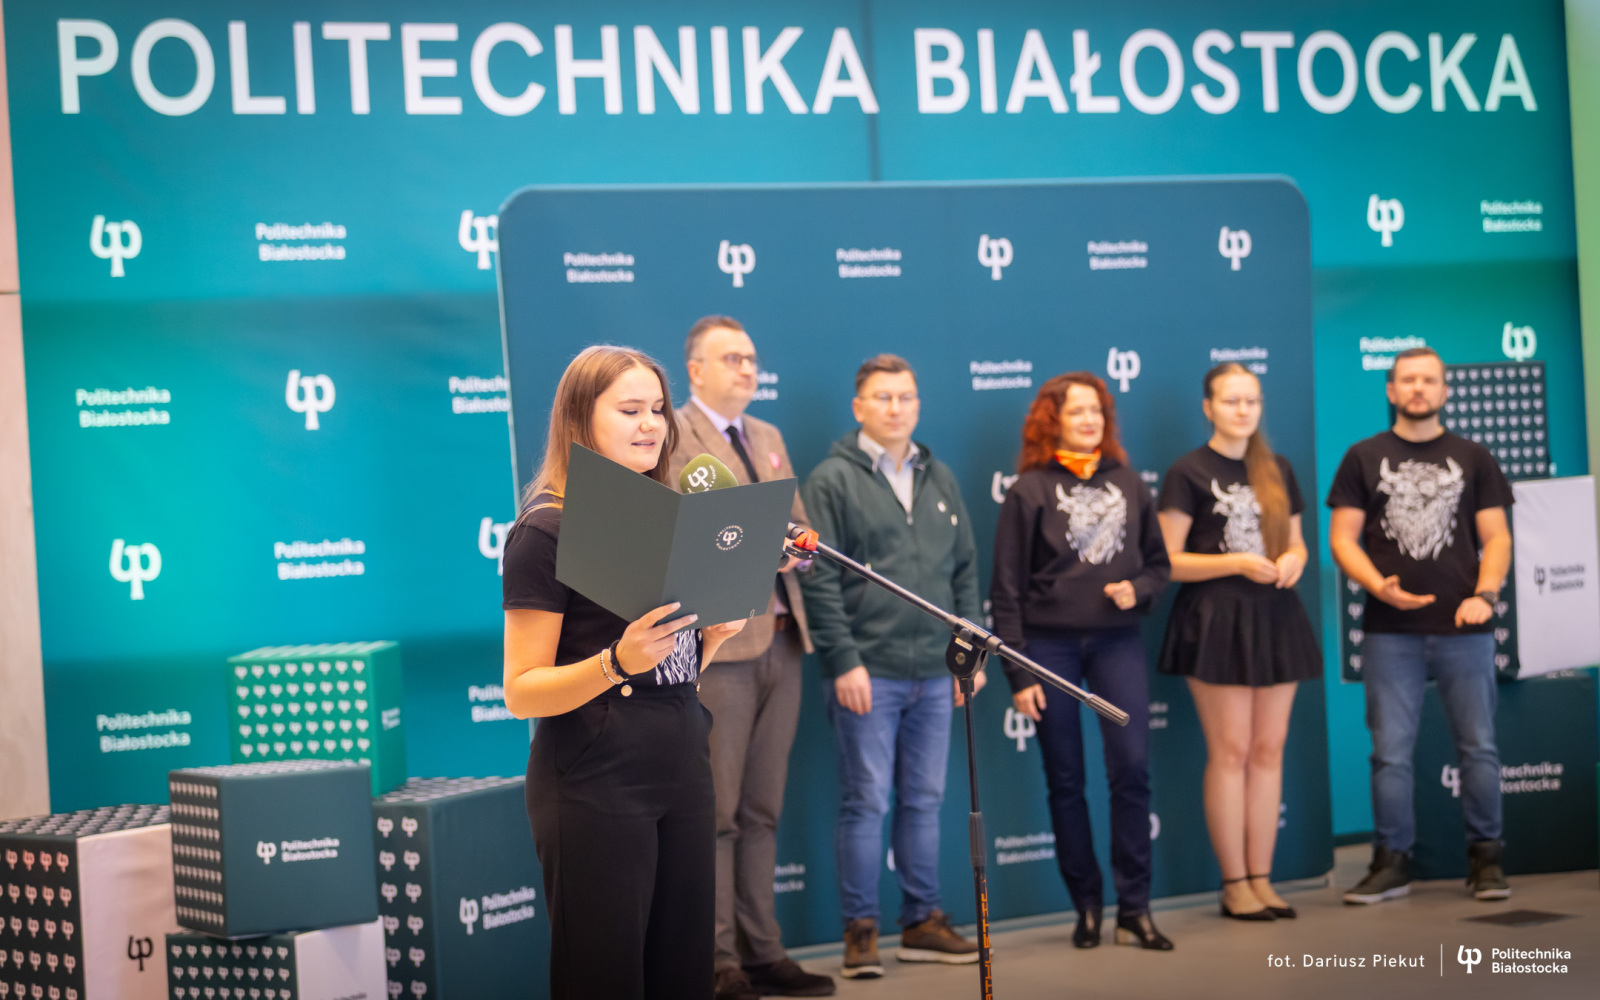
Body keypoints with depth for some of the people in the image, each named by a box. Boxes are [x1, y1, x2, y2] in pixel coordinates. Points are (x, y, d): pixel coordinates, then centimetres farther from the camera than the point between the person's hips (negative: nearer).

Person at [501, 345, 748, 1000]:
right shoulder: (547, 530, -8)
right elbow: (521, 692, -12)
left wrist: (717, 631, 1)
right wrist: (618, 662, -27)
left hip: (682, 774, 7)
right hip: (595, 789, -7)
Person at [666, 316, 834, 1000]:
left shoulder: (769, 438, 21)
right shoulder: (670, 437, -5)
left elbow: (800, 525, 22)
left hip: (780, 641, 8)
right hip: (716, 643, -8)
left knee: (762, 811, 12)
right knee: (716, 811, -5)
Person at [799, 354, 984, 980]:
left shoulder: (939, 479, 14)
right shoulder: (832, 480, -3)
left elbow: (965, 571, 18)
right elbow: (818, 580, -8)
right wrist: (843, 662, -14)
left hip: (934, 673, 5)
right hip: (868, 671, -5)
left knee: (924, 799, 11)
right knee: (866, 801, -2)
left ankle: (923, 922, 21)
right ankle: (861, 930, 7)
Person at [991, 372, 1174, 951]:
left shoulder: (1128, 484, 9)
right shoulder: (1030, 490, 0)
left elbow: (1158, 562, 17)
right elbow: (1006, 590, -1)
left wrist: (1138, 589, -7)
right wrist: (1017, 674, -6)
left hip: (1117, 641, 2)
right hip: (1049, 644, -2)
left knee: (1132, 767, -9)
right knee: (1065, 781, 4)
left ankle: (1134, 911, -1)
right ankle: (1086, 907, 16)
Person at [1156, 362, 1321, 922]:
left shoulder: (1277, 470, 13)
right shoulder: (1189, 472, -3)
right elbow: (1167, 562, -7)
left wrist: (1293, 559, -3)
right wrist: (1238, 563, -17)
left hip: (1274, 618, 5)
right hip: (1216, 620, -5)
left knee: (1269, 750, 5)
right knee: (1230, 752, -4)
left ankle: (1261, 879, 12)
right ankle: (1234, 885, 3)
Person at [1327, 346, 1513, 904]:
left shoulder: (1473, 459, 11)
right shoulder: (1364, 458, 8)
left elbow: (1495, 537, 7)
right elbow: (1342, 537, 3)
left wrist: (1485, 593, -10)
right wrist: (1378, 585, -13)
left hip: (1464, 629, 1)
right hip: (1390, 632, 0)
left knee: (1478, 748, 3)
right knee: (1391, 753, 1)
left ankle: (1485, 858, 13)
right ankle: (1391, 862, 10)